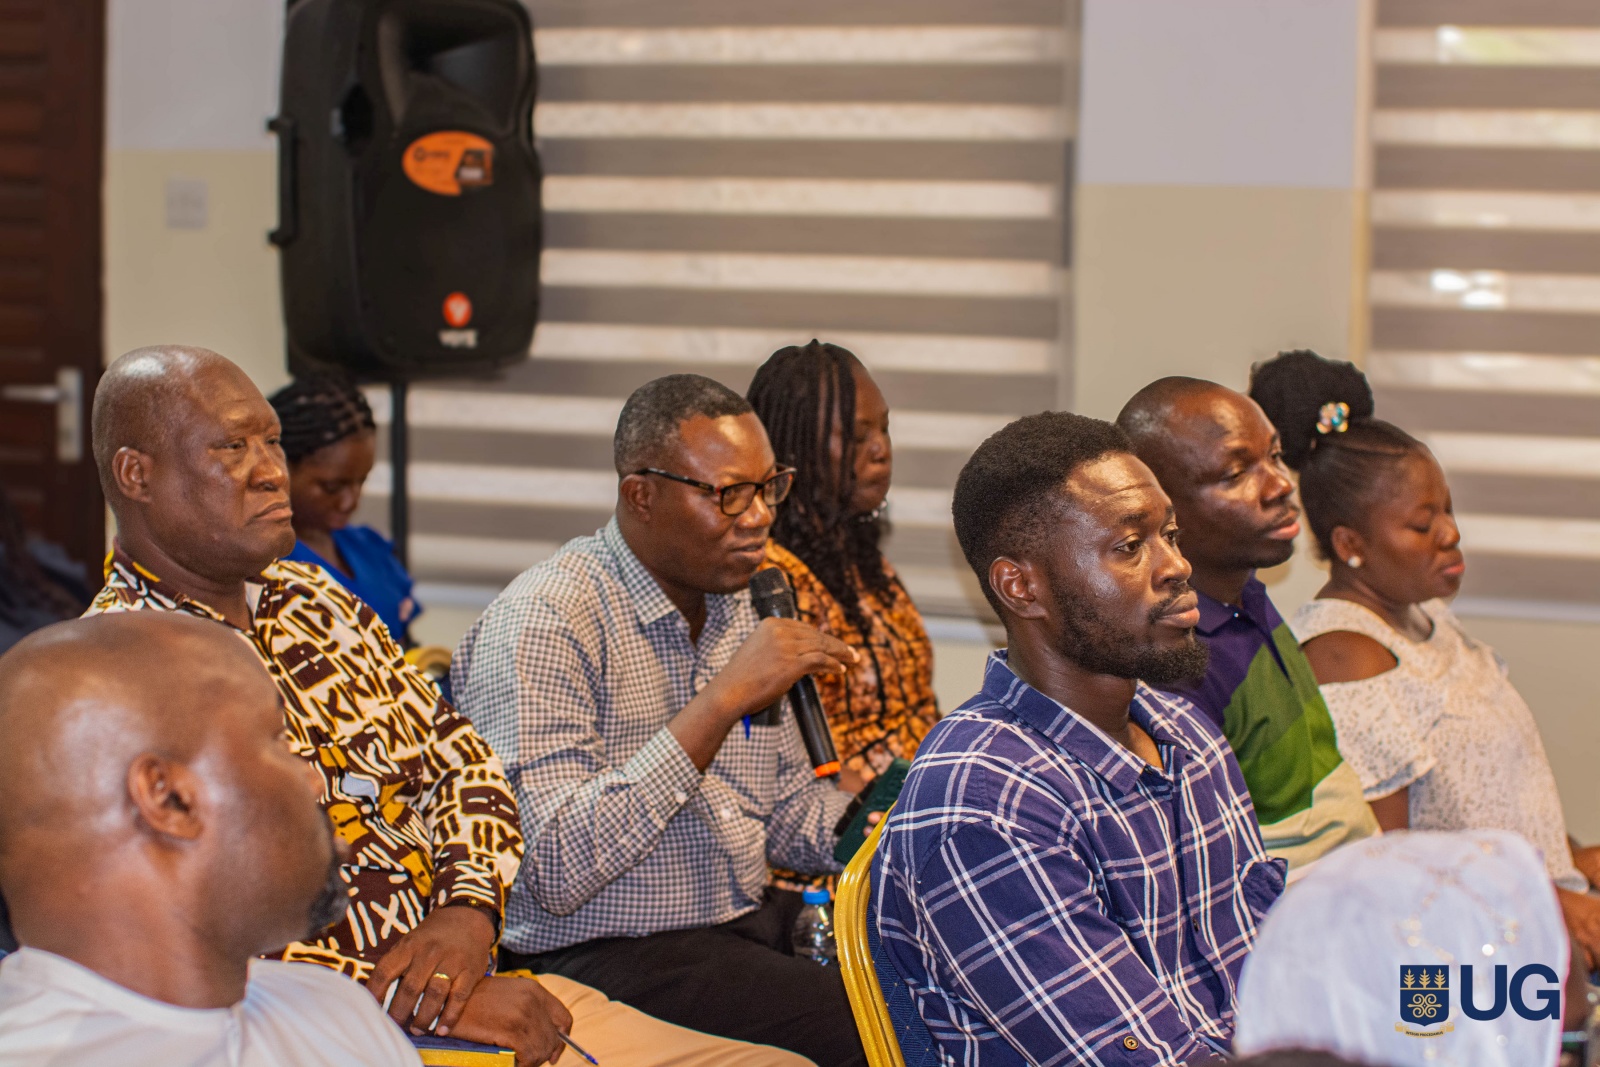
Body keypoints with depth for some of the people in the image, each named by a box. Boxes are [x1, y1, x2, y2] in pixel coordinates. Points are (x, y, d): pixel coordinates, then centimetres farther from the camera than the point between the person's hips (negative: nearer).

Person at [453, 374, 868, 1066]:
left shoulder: (735, 606, 12)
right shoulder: (545, 621, -14)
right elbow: (555, 873, -24)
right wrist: (723, 699, -25)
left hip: (753, 927, 8)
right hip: (600, 961, -8)